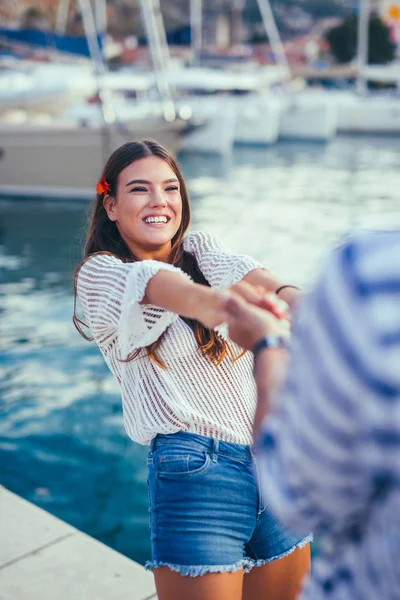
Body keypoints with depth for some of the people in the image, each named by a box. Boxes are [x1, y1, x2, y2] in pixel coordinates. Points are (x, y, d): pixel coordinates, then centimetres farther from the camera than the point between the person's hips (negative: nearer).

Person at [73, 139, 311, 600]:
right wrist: (212, 301, -48)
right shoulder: (100, 273, -3)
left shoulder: (202, 249, 11)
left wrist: (294, 300, -33)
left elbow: (255, 279, -11)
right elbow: (159, 286, -26)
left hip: (278, 458, 5)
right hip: (194, 472, -5)